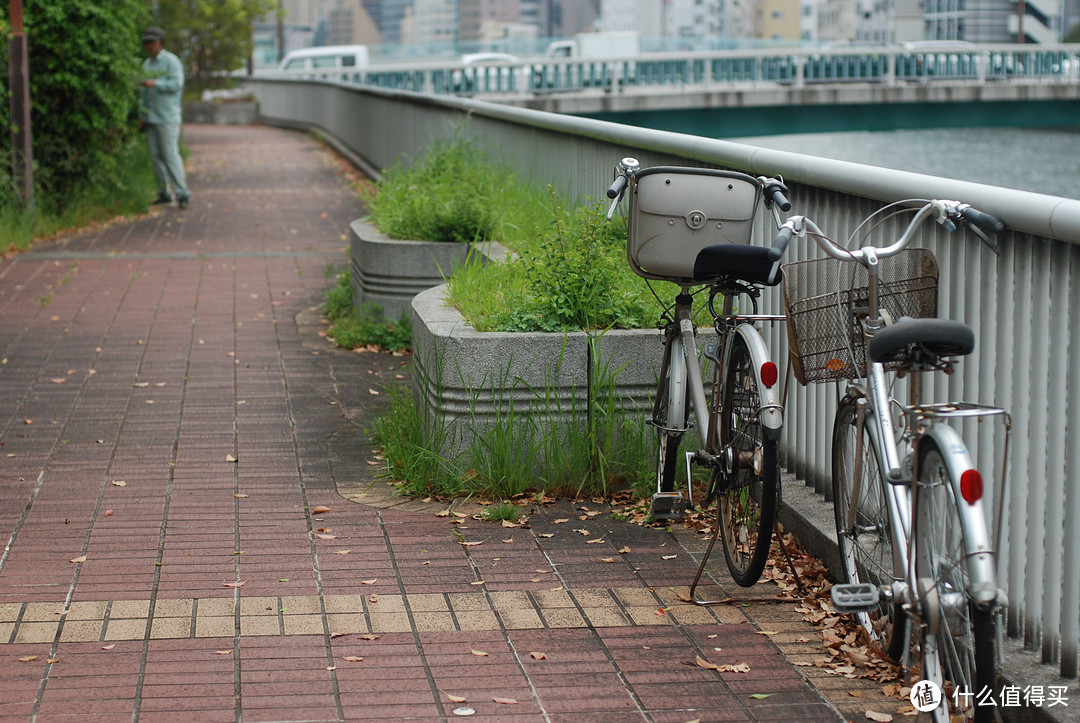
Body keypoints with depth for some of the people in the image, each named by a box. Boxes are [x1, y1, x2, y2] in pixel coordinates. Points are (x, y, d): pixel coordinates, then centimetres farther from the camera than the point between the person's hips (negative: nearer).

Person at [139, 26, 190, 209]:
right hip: (151, 118, 7)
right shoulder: (147, 64, 17)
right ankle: (163, 193, 9)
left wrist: (155, 83, -23)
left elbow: (177, 84, -15)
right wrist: (142, 115, 17)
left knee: (170, 154, -12)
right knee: (156, 156, 4)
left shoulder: (171, 61, -4)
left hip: (168, 118, -7)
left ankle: (182, 193, -9)